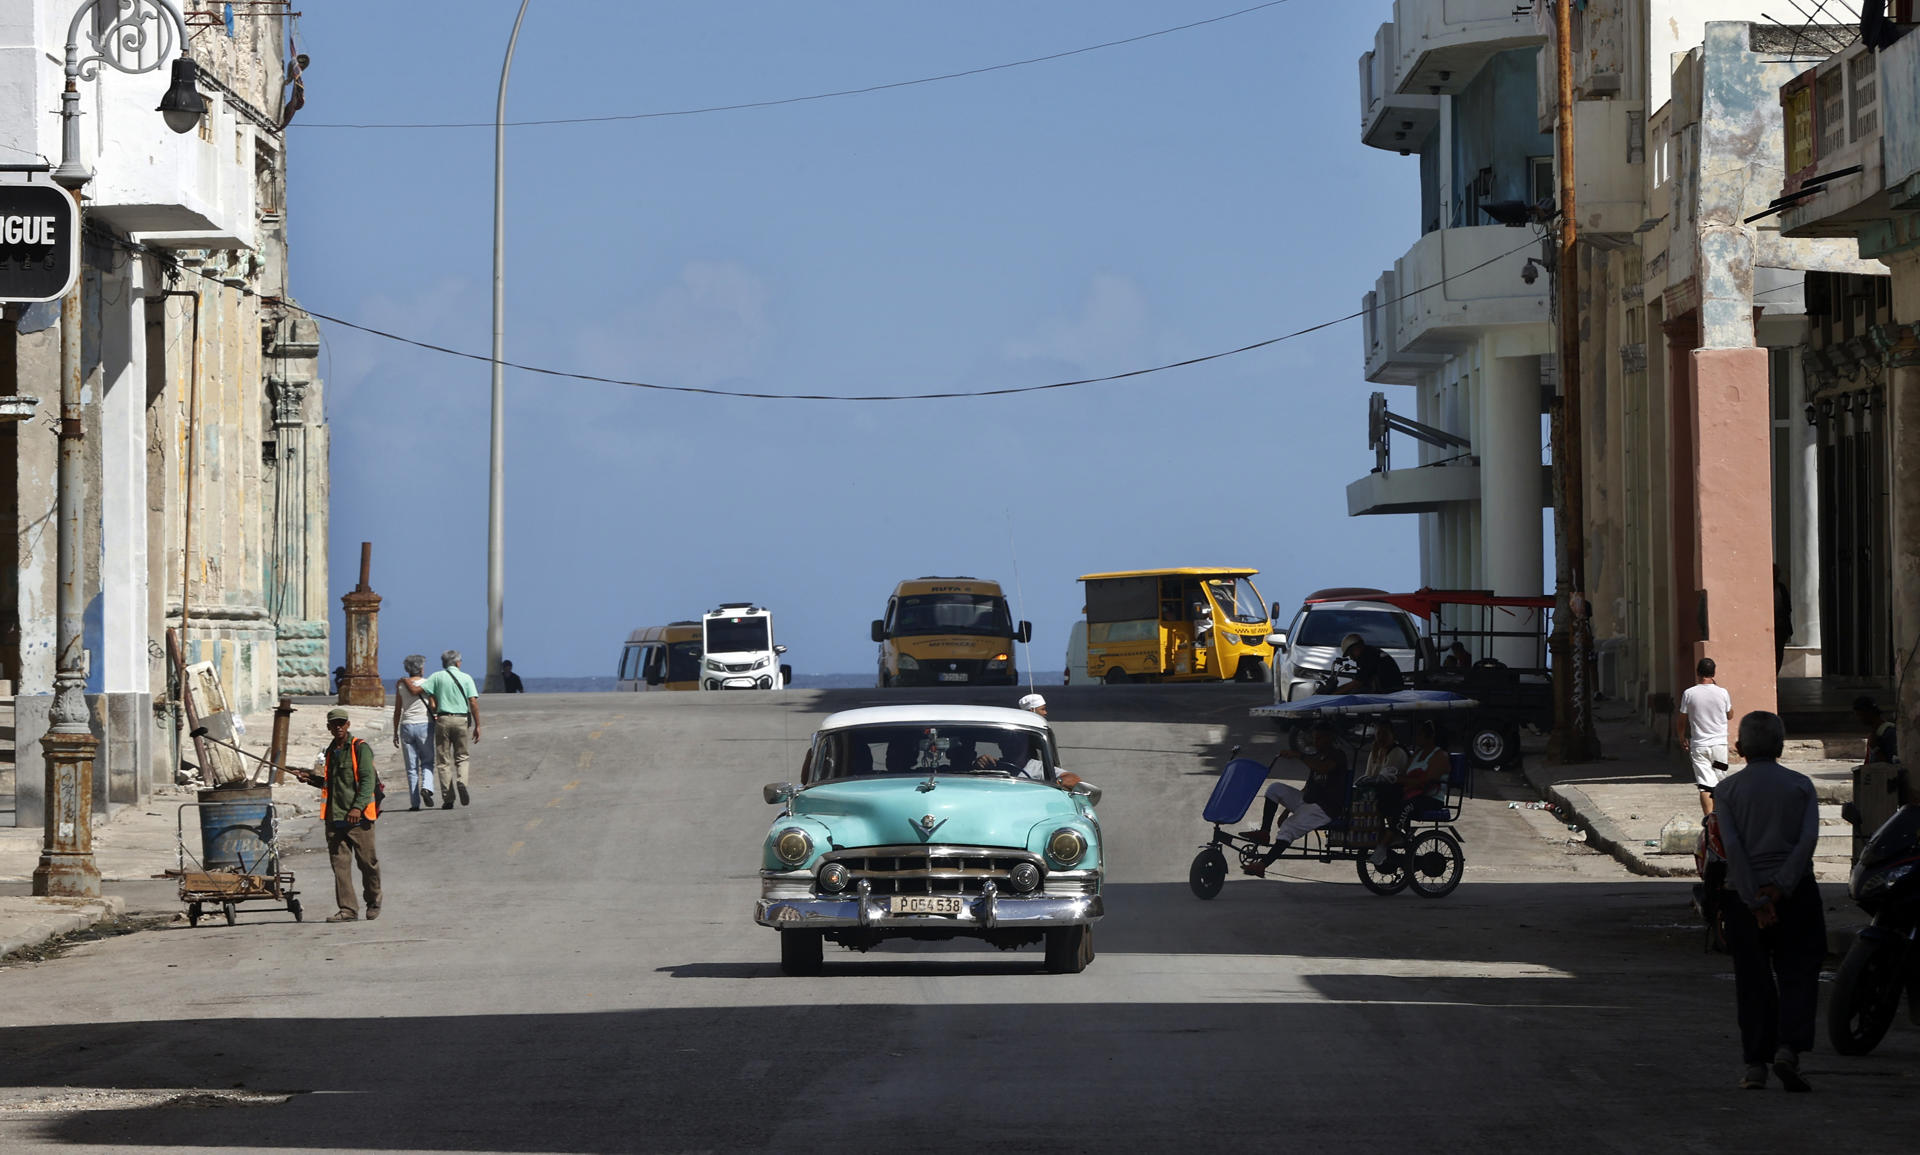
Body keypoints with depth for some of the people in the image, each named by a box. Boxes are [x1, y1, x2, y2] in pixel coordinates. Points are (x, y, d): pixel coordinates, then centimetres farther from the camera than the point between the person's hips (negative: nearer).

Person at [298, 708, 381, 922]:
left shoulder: (361, 748, -5)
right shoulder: (331, 751, 17)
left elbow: (367, 780, -13)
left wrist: (358, 807, -24)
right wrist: (313, 780, 12)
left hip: (359, 816, -6)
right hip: (335, 816, 6)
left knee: (367, 862, 4)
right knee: (340, 863, -3)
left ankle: (373, 902, 25)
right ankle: (347, 909, -2)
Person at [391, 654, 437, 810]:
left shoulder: (401, 685, 3)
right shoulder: (427, 683, -3)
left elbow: (397, 711, 5)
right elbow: (433, 707, -6)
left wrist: (395, 733, 9)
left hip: (406, 726, 2)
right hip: (424, 725, -2)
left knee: (411, 767, 5)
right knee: (427, 762, 10)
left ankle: (414, 802, 1)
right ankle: (426, 787, -18)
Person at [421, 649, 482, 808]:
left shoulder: (437, 677, 4)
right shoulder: (466, 678, 5)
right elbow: (473, 702, -2)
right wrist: (477, 726, 1)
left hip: (443, 719, -1)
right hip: (461, 720, 1)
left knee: (443, 761, 5)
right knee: (461, 757, 16)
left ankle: (448, 799, 0)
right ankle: (462, 781, -14)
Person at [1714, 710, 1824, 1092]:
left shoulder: (1727, 789, 1)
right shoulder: (1800, 785, 3)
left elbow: (1732, 846, -9)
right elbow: (1809, 838, -9)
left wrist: (1755, 900, -11)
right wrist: (1780, 886, -12)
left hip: (1744, 893, 0)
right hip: (1796, 892, 0)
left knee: (1752, 981, 7)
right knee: (1797, 974, 4)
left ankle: (1755, 1064, 5)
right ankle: (1788, 1049, -15)